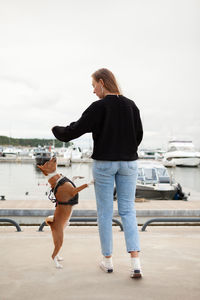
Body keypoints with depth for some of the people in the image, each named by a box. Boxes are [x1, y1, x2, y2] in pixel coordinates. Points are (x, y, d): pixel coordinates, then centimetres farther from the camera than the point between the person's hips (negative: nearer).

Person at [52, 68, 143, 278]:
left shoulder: (98, 107, -12)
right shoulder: (131, 105, 3)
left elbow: (76, 129, -11)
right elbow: (139, 135, 10)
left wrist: (57, 130, 8)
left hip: (104, 164, -4)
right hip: (128, 163, 4)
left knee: (104, 212, 9)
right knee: (127, 210, 8)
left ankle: (107, 261, 20)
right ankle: (135, 262, -1)